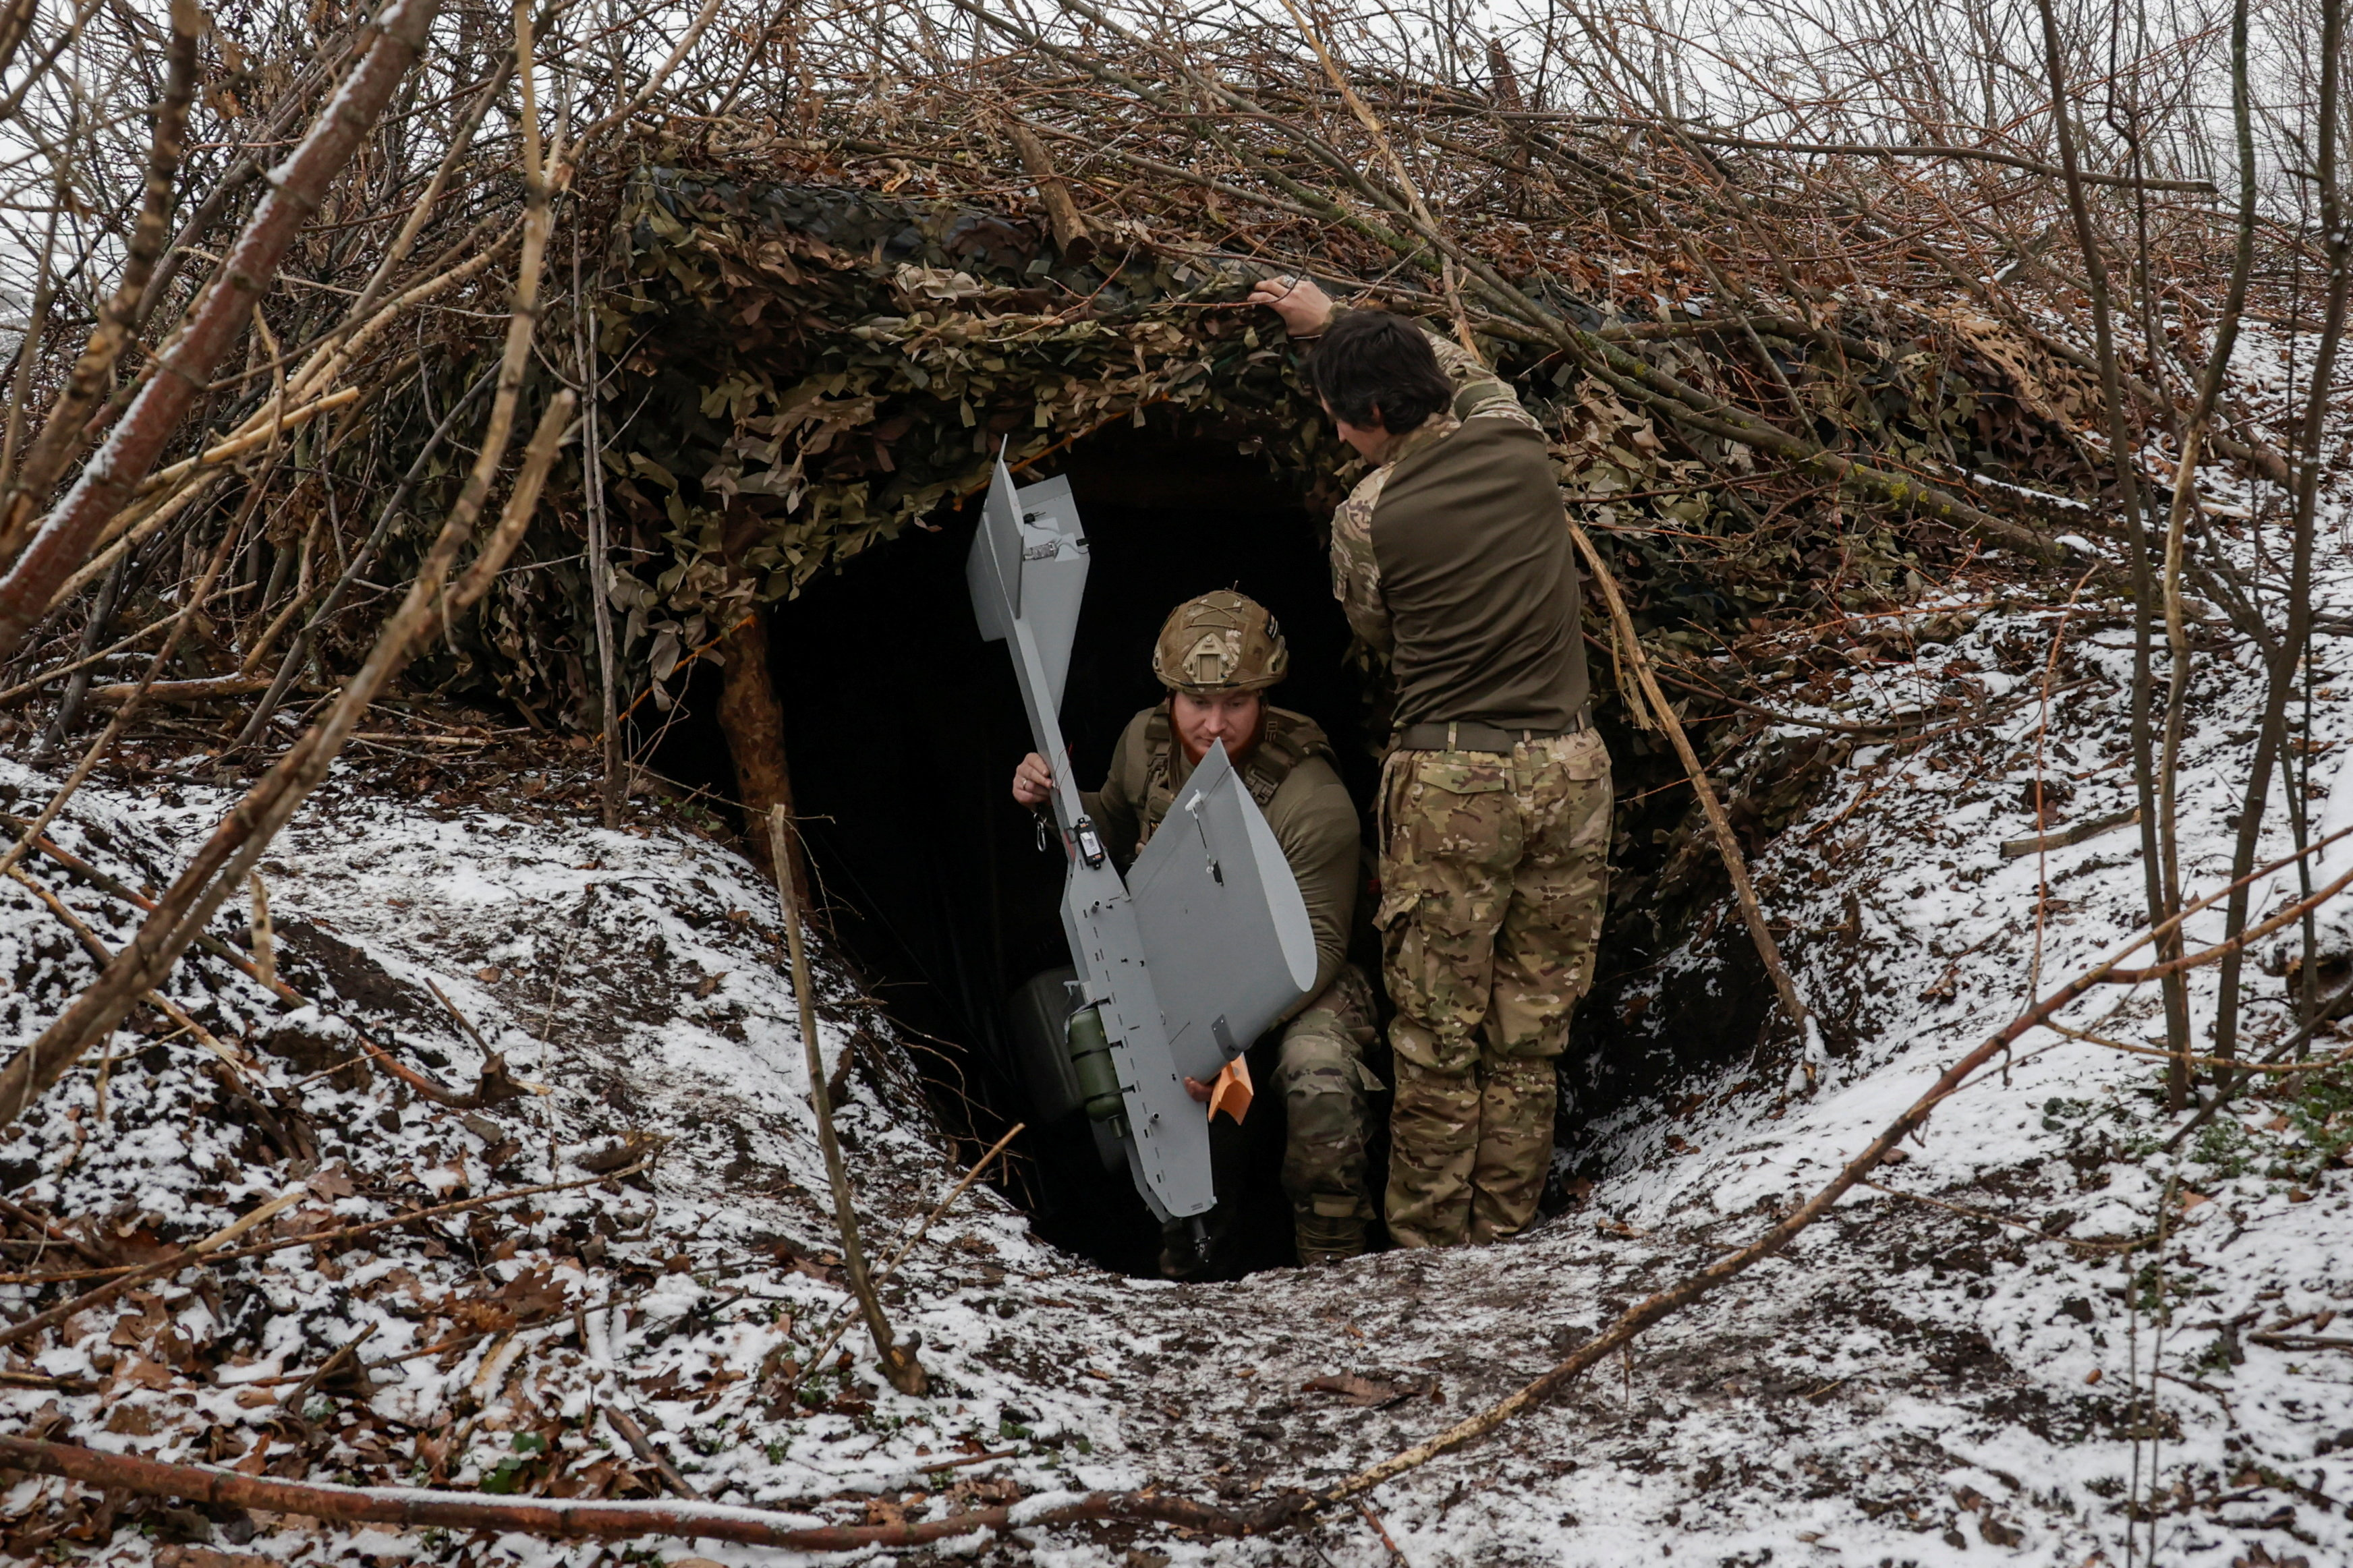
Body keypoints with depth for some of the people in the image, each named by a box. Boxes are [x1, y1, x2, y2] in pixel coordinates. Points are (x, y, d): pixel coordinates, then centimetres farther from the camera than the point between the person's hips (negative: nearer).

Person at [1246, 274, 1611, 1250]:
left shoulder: (1367, 519, -9)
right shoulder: (1517, 447, 3)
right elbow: (1461, 370, 25)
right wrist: (1338, 325, 30)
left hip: (1452, 782, -4)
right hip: (1569, 768, 4)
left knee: (1436, 1041, 6)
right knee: (1530, 1034, 10)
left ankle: (1427, 1249, 12)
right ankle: (1505, 1240, 17)